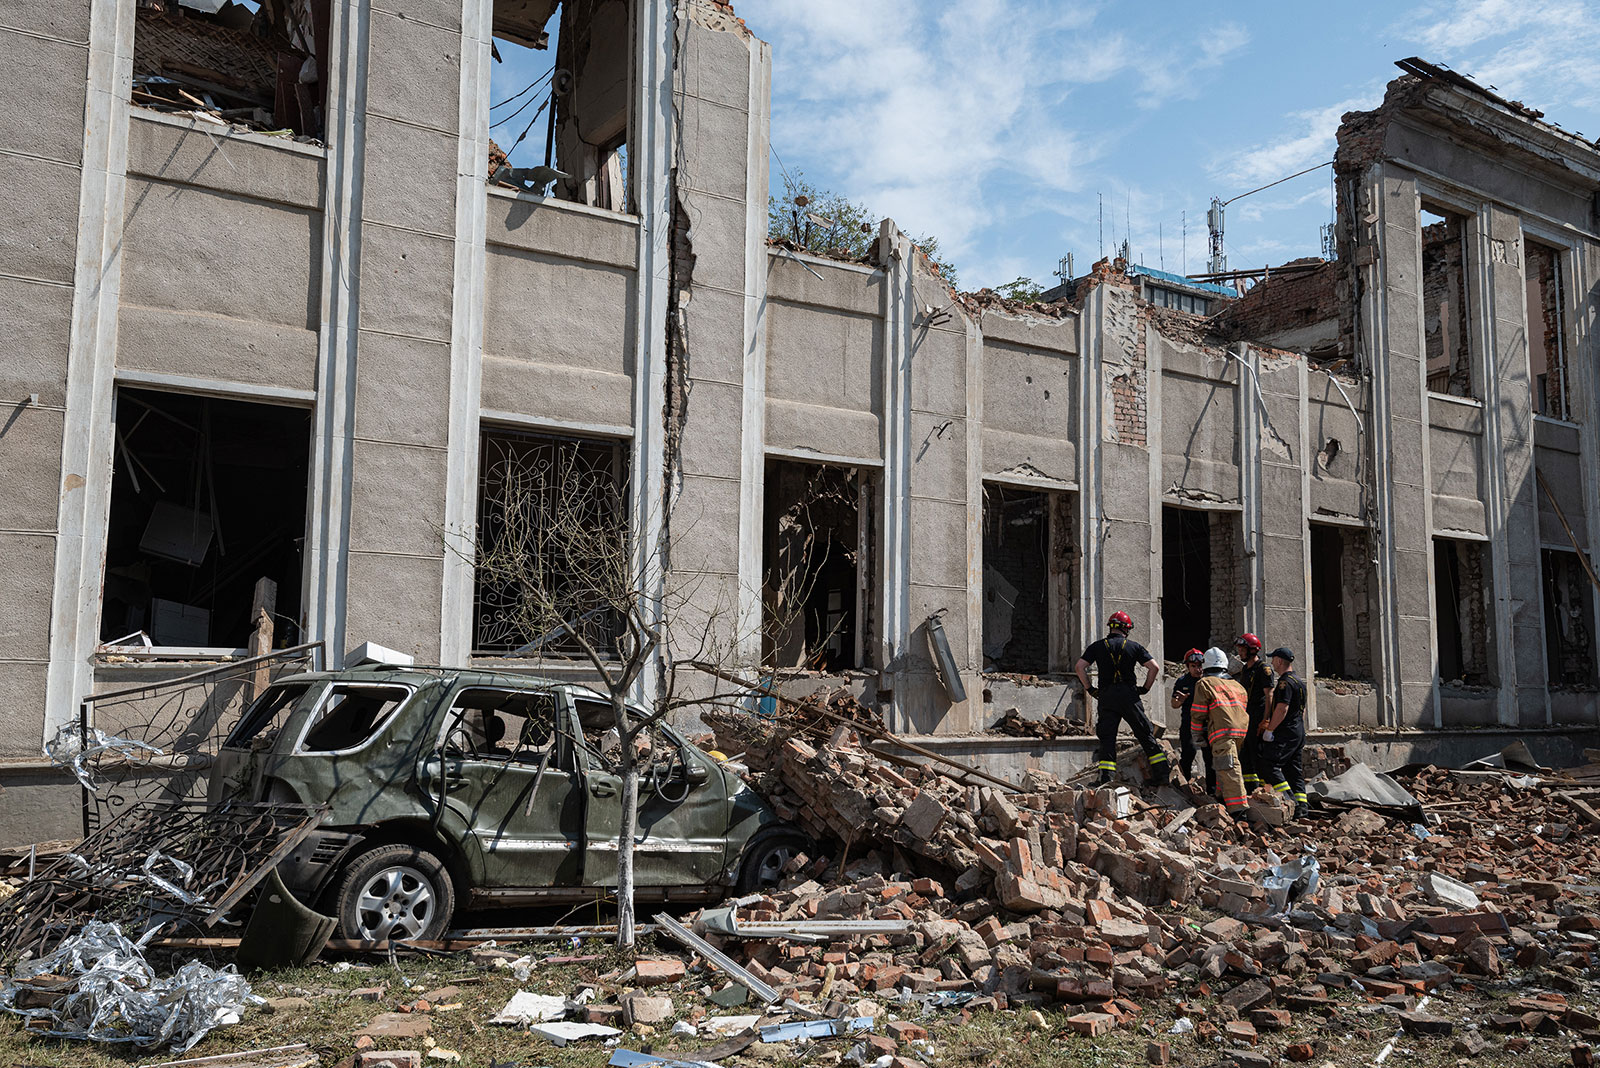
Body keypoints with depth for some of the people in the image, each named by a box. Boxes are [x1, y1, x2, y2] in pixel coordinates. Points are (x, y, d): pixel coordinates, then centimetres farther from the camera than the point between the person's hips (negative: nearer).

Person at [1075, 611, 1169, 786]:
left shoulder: (1098, 646, 7)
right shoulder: (1134, 646, 5)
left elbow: (1080, 667, -1)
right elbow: (1154, 667, -1)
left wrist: (1089, 689, 7)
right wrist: (1145, 688, 9)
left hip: (1106, 696, 1)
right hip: (1129, 696, -1)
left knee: (1107, 738, 2)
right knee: (1145, 735, 8)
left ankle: (1106, 779, -7)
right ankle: (1162, 774, 10)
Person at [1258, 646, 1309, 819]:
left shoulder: (1285, 682, -14)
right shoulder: (1299, 682, 18)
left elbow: (1282, 709, -22)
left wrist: (1269, 729, -18)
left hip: (1285, 733, -10)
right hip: (1298, 733, 10)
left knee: (1269, 765, -10)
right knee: (1293, 769, 10)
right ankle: (1302, 806, 6)